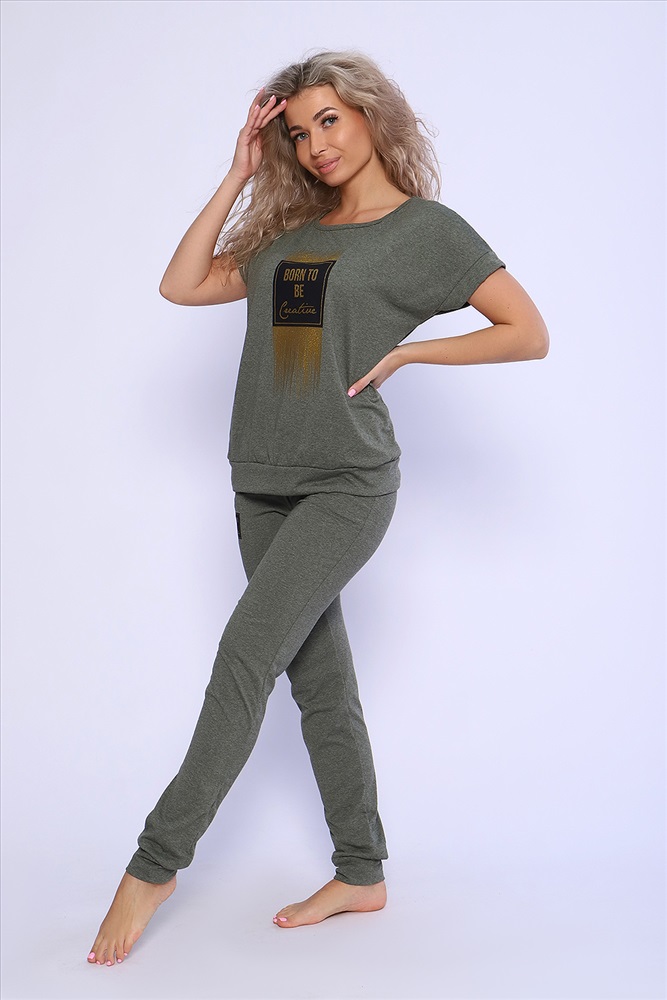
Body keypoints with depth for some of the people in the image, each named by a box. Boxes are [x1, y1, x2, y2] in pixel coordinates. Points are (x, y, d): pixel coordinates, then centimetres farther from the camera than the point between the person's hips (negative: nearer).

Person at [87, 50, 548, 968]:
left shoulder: (426, 227, 0)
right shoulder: (289, 231, 15)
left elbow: (530, 334, -3)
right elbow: (182, 285, 8)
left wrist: (405, 350, -7)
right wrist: (239, 176, 8)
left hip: (347, 482, -6)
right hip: (264, 483, 6)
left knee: (245, 654, -15)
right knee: (319, 681, 9)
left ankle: (155, 863, -3)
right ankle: (362, 874, 21)